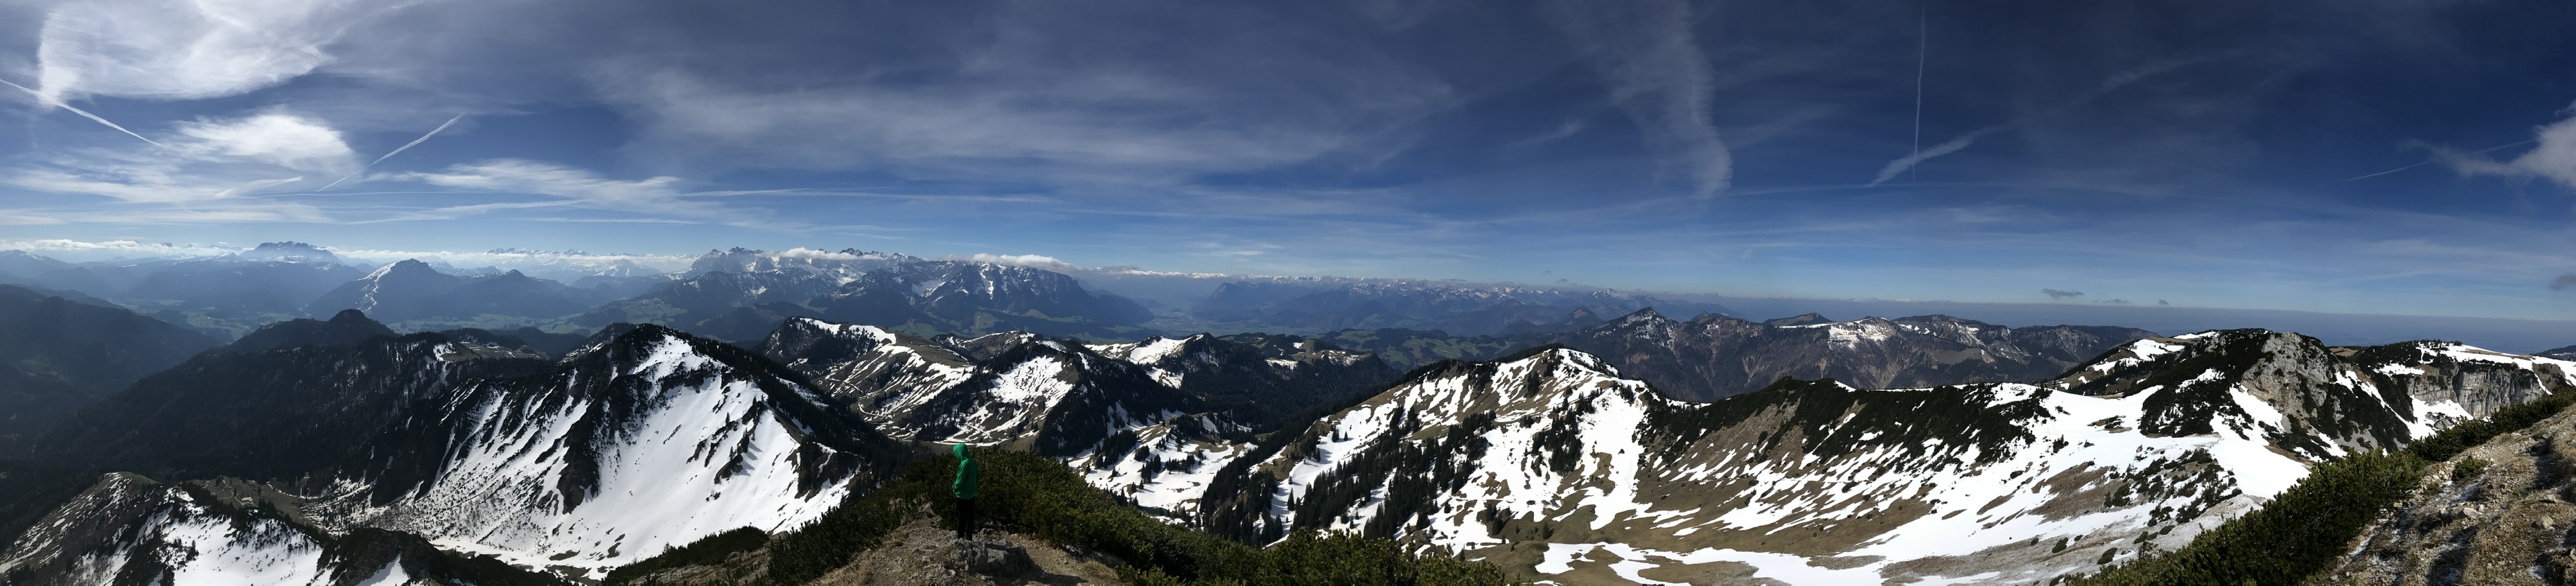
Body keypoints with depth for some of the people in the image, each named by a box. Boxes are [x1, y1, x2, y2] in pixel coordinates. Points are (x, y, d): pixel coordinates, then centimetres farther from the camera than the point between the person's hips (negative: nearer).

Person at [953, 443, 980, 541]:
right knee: (970, 516, 13)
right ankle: (969, 536, 20)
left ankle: (961, 537, 14)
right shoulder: (972, 461, 1)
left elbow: (960, 481, -19)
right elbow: (978, 476, 10)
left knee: (961, 517, 5)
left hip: (962, 495, -8)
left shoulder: (964, 464, -23)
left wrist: (954, 488, -1)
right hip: (971, 494, 8)